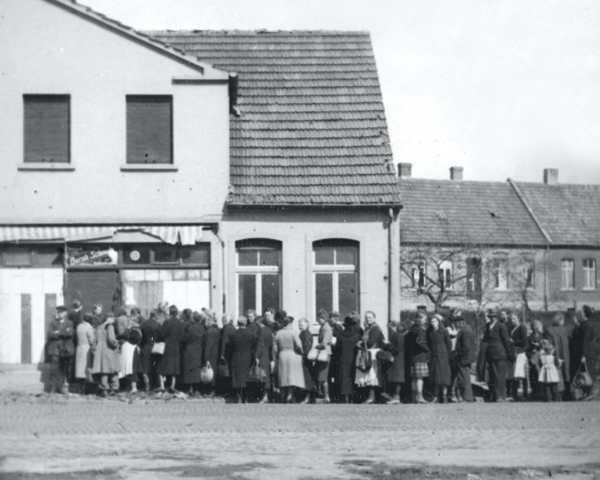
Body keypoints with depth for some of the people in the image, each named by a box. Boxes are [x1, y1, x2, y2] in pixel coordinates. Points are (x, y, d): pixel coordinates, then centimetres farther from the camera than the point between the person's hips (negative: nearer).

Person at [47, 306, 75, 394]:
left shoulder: (69, 323, 11)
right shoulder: (53, 323, 13)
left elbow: (70, 333, -8)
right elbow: (50, 334, -3)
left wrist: (58, 333, -8)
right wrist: (64, 333, -8)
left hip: (66, 350, 0)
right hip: (55, 349, 0)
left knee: (64, 370, 1)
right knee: (54, 370, -8)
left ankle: (62, 388, 7)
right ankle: (53, 389, -7)